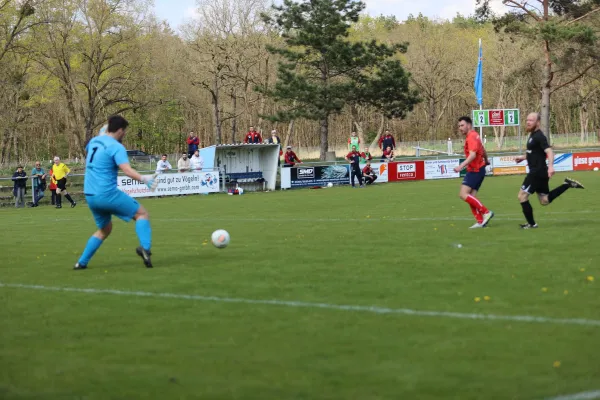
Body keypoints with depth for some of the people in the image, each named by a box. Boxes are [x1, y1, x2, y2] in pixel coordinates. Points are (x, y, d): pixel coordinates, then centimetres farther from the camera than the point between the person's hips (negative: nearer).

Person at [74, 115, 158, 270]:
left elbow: (87, 150, 37)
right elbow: (127, 170, -27)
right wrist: (144, 179, -35)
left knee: (104, 229, 25)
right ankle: (144, 248, -22)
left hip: (90, 196, 8)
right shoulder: (116, 147, -12)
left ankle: (82, 262, 20)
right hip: (107, 194, -8)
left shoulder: (94, 141, 12)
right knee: (142, 213, 0)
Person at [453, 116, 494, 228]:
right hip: (477, 170, 10)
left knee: (463, 194, -16)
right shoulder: (474, 136, 16)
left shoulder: (471, 137, -15)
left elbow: (472, 155, -28)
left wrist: (461, 166, -37)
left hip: (475, 170, -10)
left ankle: (486, 212, -15)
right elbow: (483, 151, 30)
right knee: (471, 197, 6)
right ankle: (480, 221, 5)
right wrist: (486, 161, 48)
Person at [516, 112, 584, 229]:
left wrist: (550, 166, -43)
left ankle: (531, 224, 3)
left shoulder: (539, 136, -15)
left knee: (522, 196, -6)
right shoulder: (533, 135, 15)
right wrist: (523, 157, 24)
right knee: (545, 200, 16)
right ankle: (567, 184, 17)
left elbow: (549, 152, -28)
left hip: (537, 172, -10)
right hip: (537, 172, 10)